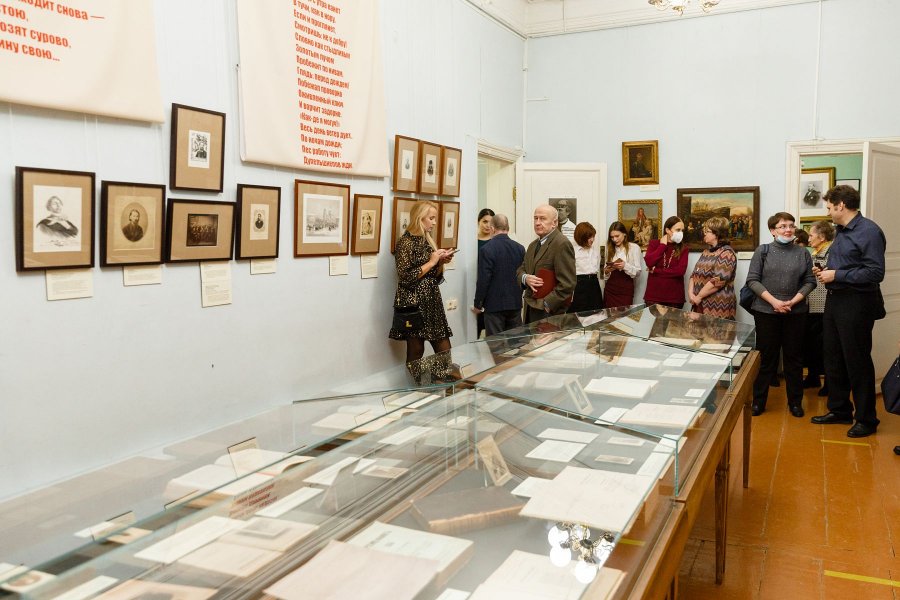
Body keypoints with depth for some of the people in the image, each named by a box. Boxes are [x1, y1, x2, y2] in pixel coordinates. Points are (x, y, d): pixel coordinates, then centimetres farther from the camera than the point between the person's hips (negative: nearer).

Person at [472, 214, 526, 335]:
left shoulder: (487, 249, -14)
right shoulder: (520, 248, 2)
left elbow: (483, 280, -14)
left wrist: (477, 305, -4)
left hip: (494, 305, -5)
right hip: (515, 304, 5)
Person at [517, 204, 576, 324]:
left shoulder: (562, 244, -12)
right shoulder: (533, 245, 17)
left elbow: (567, 284, -17)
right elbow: (520, 270, 20)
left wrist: (546, 305, -17)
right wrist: (525, 278, -3)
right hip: (530, 309, 8)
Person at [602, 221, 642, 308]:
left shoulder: (634, 247, 0)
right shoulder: (610, 248, 11)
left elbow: (637, 271, -5)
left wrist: (625, 266, -21)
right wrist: (606, 271, -5)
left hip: (626, 289, -3)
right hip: (610, 288, 3)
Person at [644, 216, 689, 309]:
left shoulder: (683, 249, 4)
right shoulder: (654, 243, 6)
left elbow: (681, 270, -12)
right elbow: (649, 262, -12)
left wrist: (656, 271, -11)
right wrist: (662, 245, -5)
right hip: (653, 296, 0)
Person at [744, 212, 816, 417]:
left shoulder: (802, 253, 5)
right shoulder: (763, 251, 0)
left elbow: (810, 281, 4)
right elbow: (752, 280, -5)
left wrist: (793, 302, -10)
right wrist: (774, 301, -13)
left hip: (795, 312, 2)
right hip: (766, 312, -2)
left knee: (794, 356, 8)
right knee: (765, 357, 4)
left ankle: (795, 401, 20)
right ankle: (758, 401, 14)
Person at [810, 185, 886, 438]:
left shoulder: (869, 231, -16)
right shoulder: (841, 231, 12)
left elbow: (875, 273, -22)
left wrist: (836, 275, -19)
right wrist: (824, 272, 4)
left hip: (855, 305, -9)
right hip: (834, 300, 9)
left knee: (857, 363, 1)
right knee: (833, 360, 15)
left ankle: (866, 419, 14)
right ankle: (839, 410, 29)